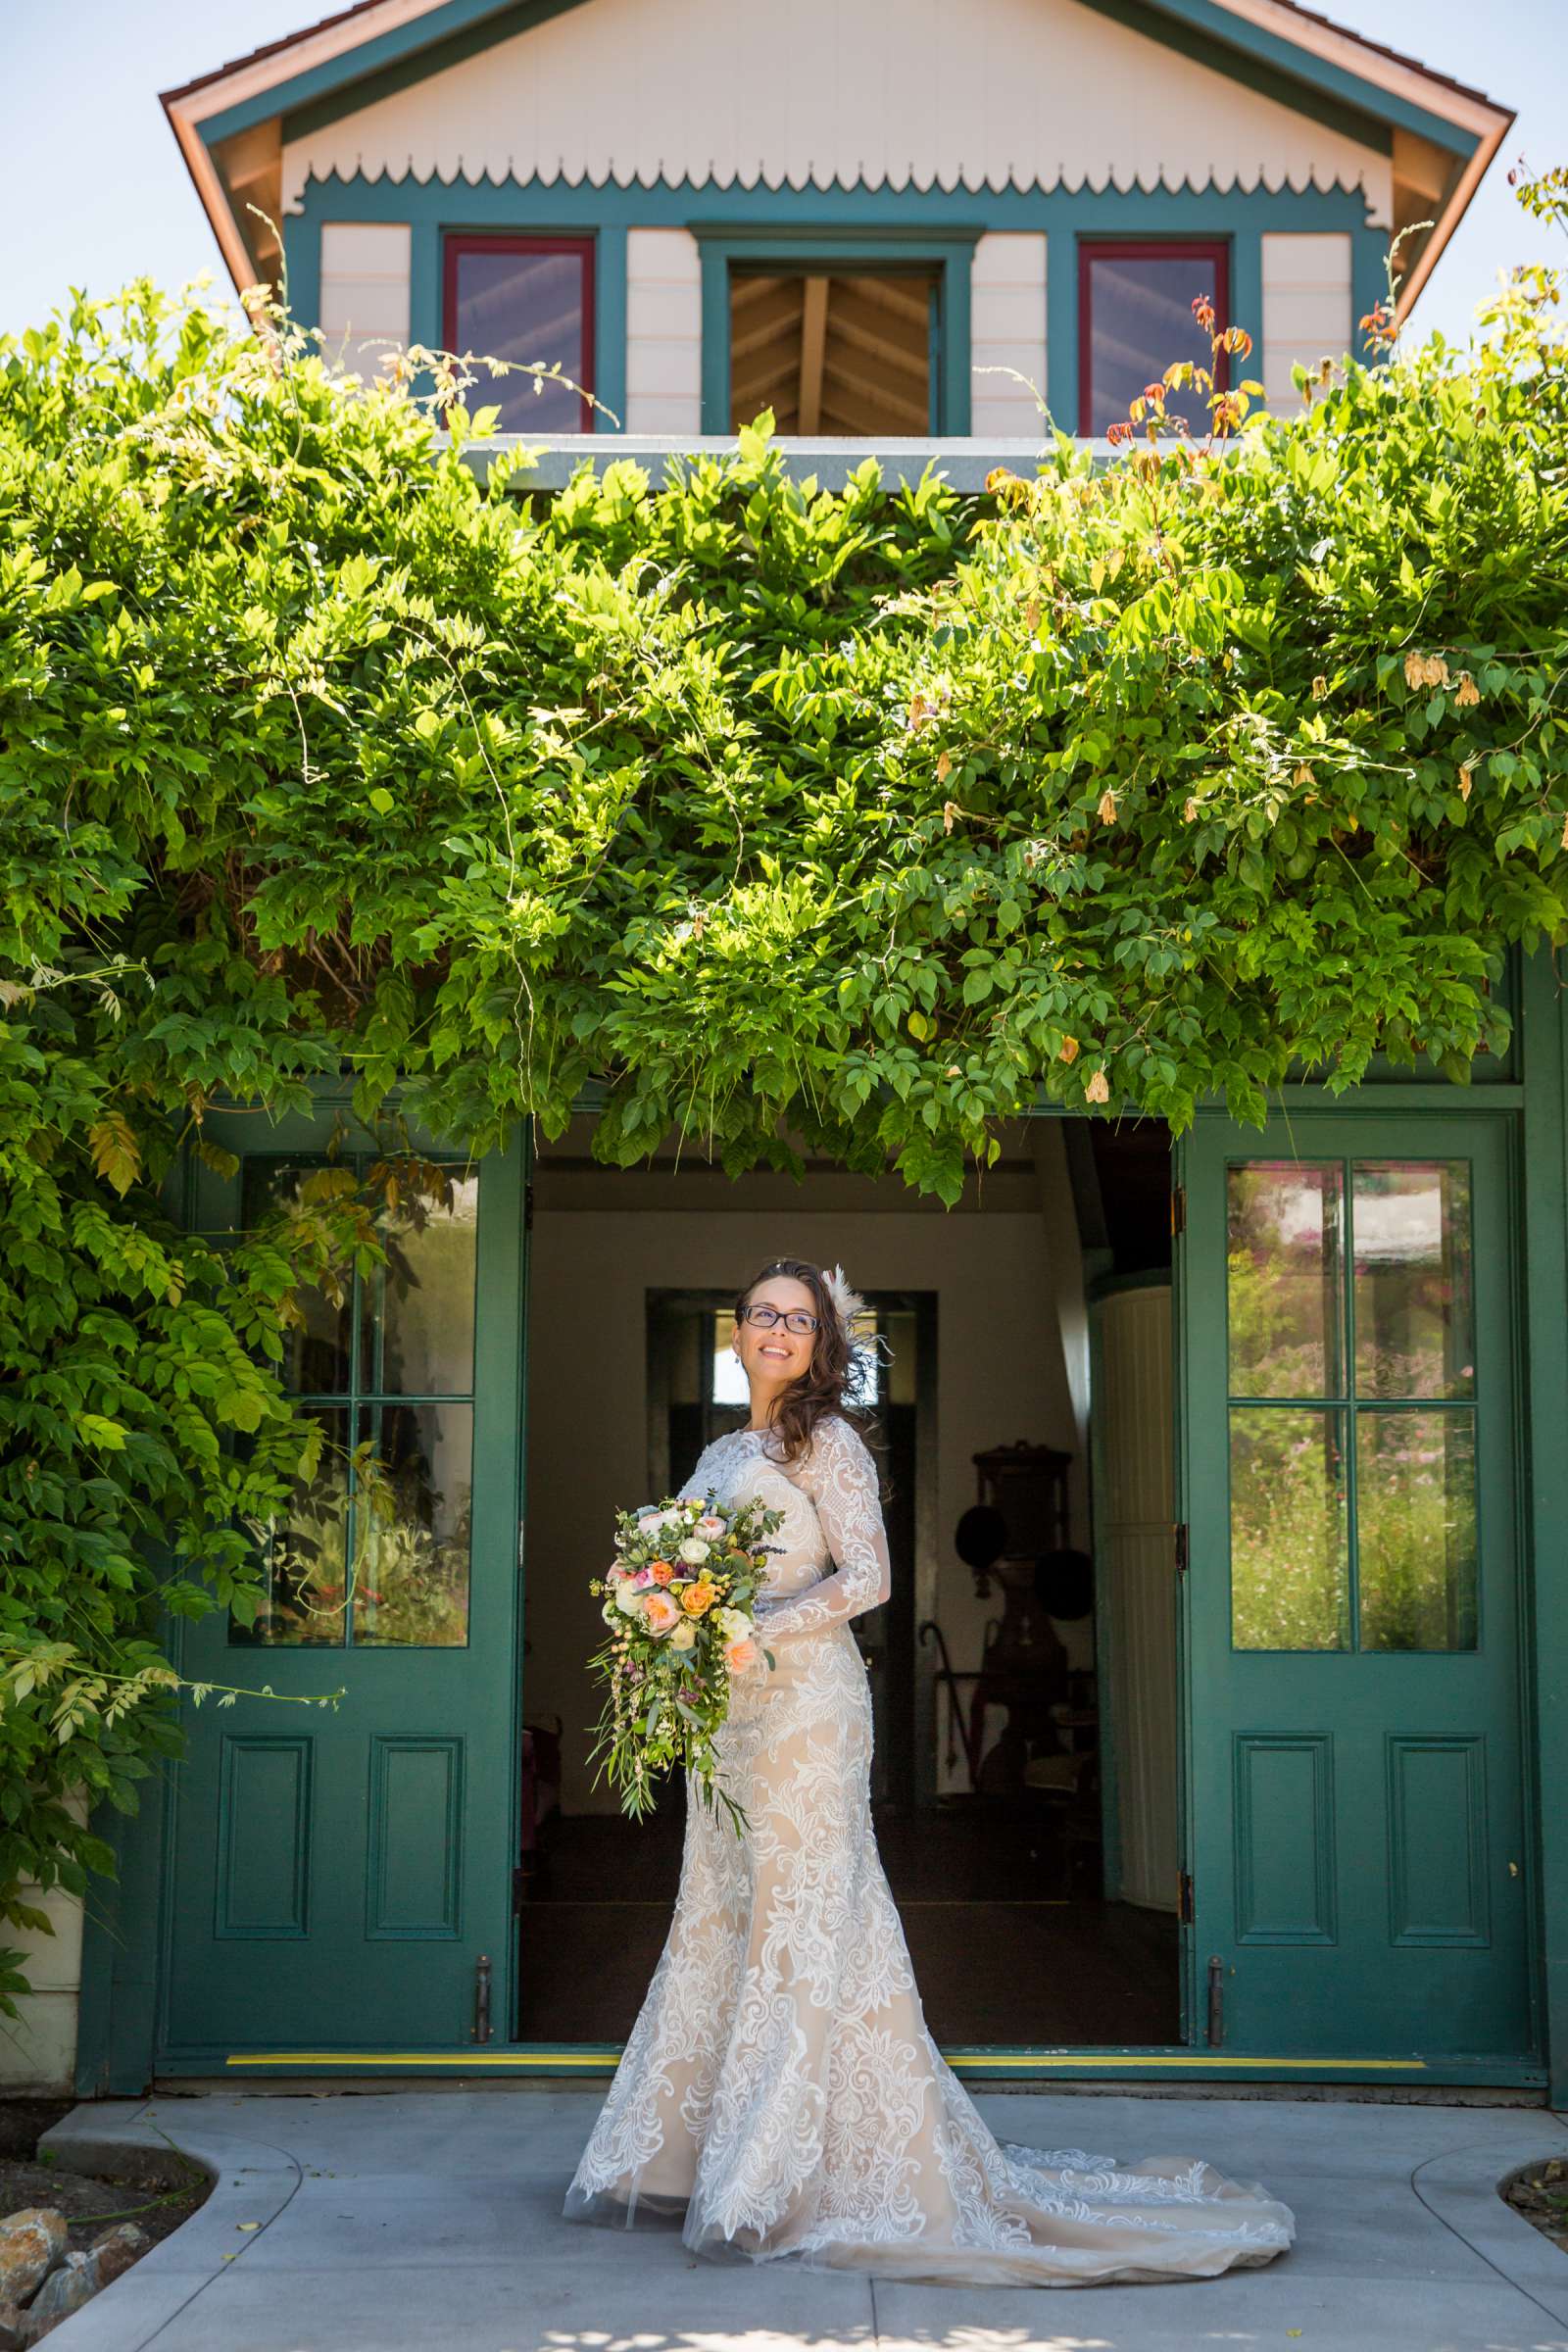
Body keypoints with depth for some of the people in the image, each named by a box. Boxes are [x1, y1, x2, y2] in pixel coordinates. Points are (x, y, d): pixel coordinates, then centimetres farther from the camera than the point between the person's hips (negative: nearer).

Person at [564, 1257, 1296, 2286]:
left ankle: (782, 2177, -3)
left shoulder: (826, 1440, -4)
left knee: (800, 1918, -6)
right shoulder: (721, 1454, 18)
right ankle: (690, 2153, 14)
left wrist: (754, 1629, -19)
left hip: (803, 1699, -8)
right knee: (716, 1919, 9)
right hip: (727, 1705, 8)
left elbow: (866, 1576, -12)